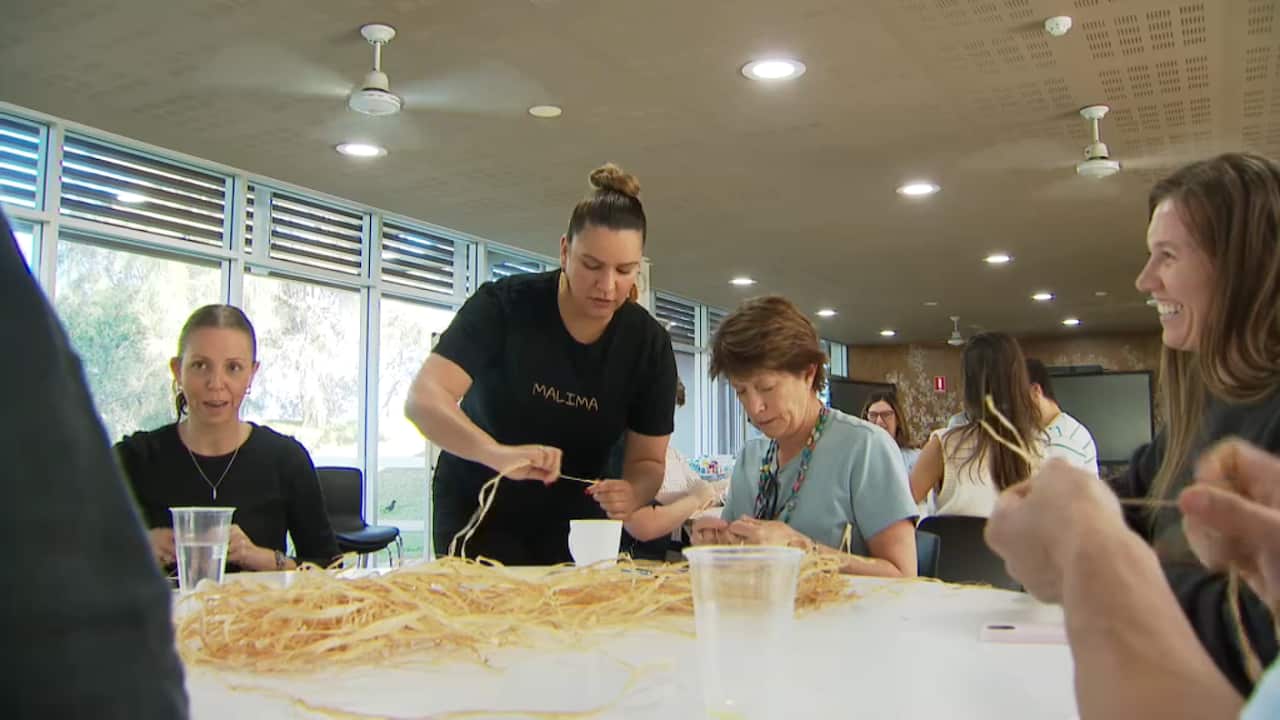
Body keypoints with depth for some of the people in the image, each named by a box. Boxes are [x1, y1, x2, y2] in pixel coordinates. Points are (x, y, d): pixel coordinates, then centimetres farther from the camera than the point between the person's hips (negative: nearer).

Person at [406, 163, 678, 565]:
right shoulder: (504, 306, -20)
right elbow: (423, 399, -30)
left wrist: (632, 493, -32)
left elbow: (648, 461, -8)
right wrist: (497, 453, -49)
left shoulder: (649, 344, -12)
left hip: (573, 524, 3)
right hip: (479, 512, -2)